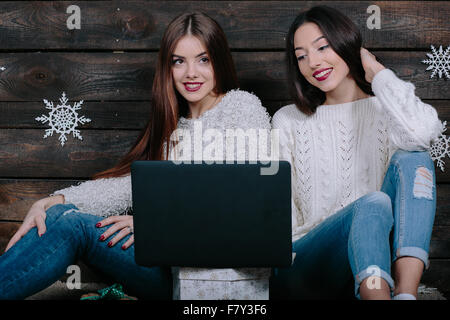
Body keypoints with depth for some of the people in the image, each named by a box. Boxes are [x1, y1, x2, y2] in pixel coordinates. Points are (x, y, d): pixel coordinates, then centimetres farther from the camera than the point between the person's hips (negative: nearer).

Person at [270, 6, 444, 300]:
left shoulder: (386, 110, 10)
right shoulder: (289, 121, 13)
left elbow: (423, 133, -16)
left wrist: (376, 70, -2)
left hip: (383, 263, 1)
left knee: (410, 160, -21)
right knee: (373, 203, -29)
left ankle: (406, 292, -38)